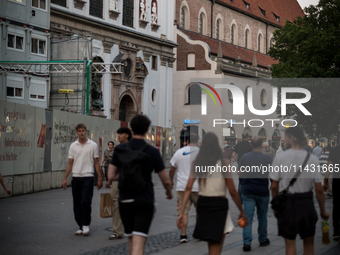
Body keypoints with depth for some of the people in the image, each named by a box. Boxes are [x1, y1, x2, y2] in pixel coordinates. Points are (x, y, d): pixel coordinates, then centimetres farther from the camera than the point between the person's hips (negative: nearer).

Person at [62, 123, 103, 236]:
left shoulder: (93, 145, 1)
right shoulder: (73, 146, 8)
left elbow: (96, 163, 4)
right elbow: (70, 163, 10)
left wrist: (100, 179, 0)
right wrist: (65, 178, 4)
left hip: (88, 177, -4)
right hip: (76, 177, 4)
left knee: (85, 201, -13)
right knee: (77, 203, 6)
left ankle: (86, 224, -1)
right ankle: (81, 226, 15)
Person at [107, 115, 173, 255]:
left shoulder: (120, 149, -1)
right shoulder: (152, 152, -7)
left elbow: (111, 176, 0)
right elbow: (166, 180, -2)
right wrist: (169, 192, 20)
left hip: (125, 201, 4)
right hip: (145, 202, -4)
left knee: (131, 240, 21)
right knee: (138, 244, -10)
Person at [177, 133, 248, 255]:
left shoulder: (196, 163, 4)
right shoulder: (224, 163, -7)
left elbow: (188, 188, -3)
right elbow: (232, 191, -7)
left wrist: (181, 212, -3)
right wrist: (242, 211, 4)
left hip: (202, 203, 5)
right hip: (219, 205, -5)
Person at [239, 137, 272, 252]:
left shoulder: (245, 157, -1)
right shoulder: (267, 158, -6)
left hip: (247, 190, 1)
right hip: (263, 191, -1)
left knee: (248, 217, -1)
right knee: (262, 216, 15)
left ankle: (247, 242, -10)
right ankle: (262, 240, 28)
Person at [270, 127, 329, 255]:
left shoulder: (280, 158, -9)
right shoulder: (313, 159, -5)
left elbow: (274, 186, -6)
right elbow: (319, 189, -4)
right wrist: (323, 210, 7)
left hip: (287, 203, -1)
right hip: (306, 203, 1)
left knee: (290, 244, 10)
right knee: (309, 243, 17)